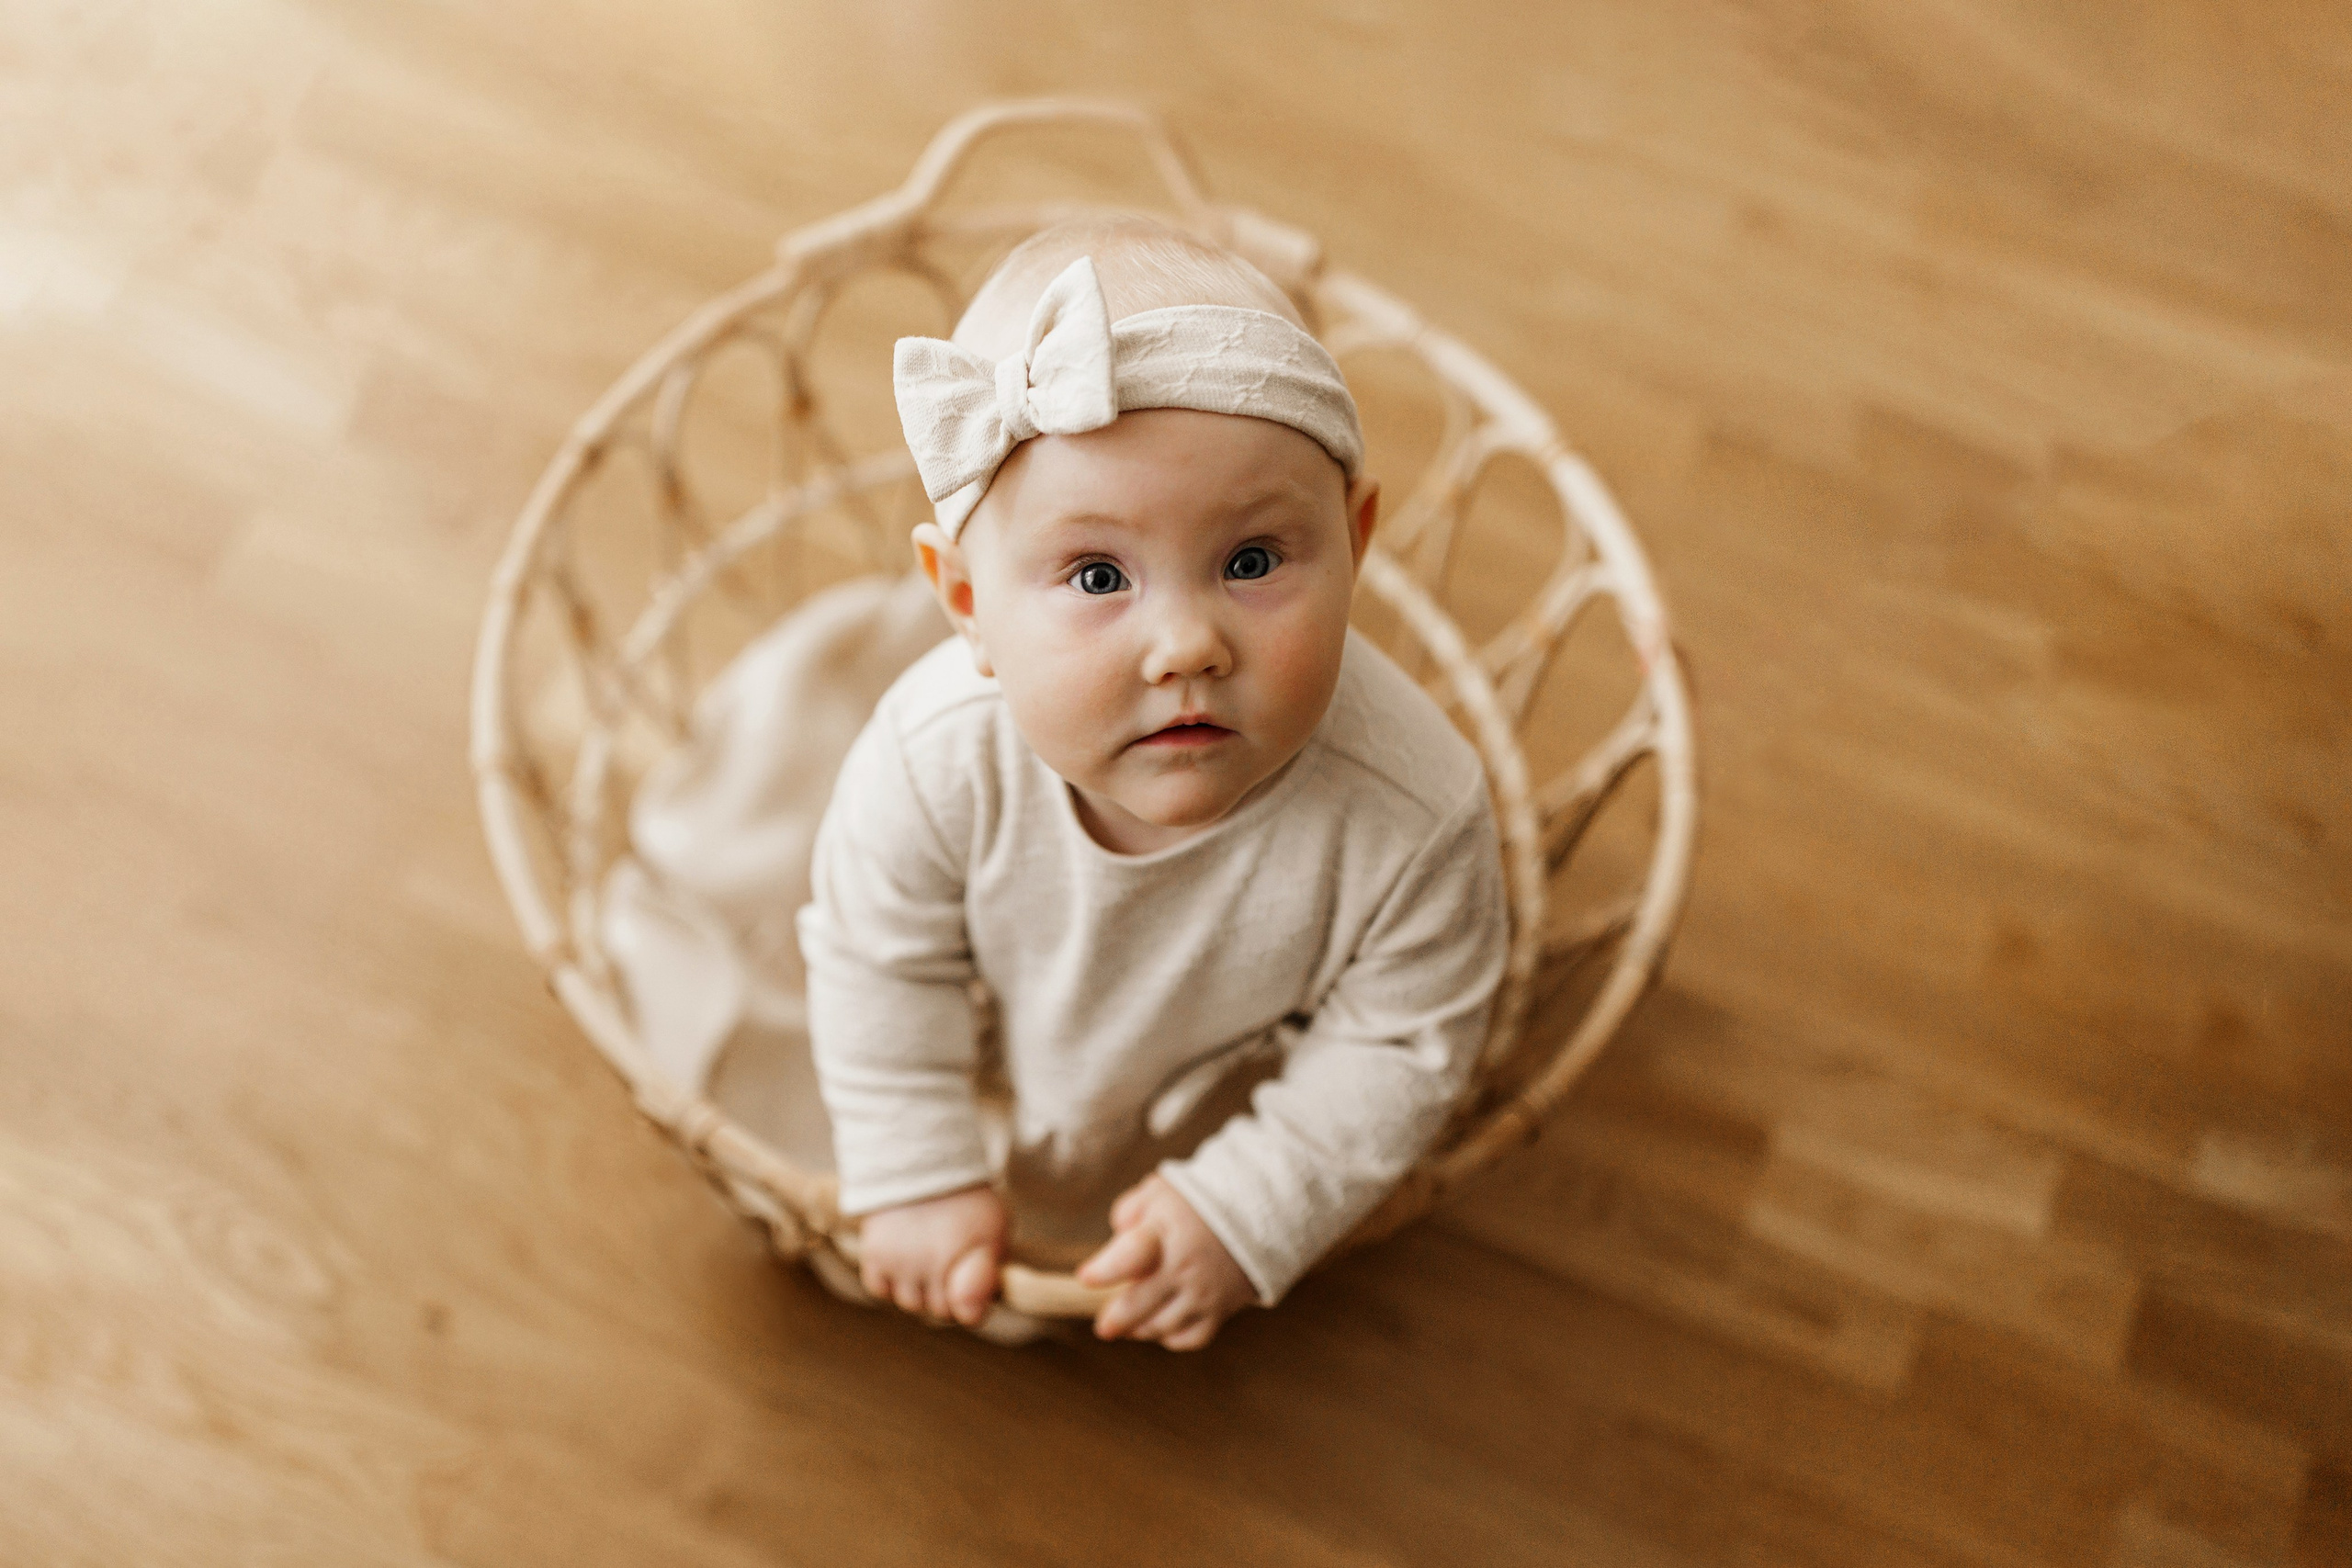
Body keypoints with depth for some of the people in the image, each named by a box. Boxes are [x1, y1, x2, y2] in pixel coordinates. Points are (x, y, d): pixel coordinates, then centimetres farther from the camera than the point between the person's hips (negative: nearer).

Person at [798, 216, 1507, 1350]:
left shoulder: (1411, 814, -41)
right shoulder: (940, 757, -39)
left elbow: (1398, 1047, -23)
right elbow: (881, 964, -18)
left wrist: (1244, 1209, -26)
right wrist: (921, 1179, -13)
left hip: (1239, 1117, 0)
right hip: (1017, 1081, 1)